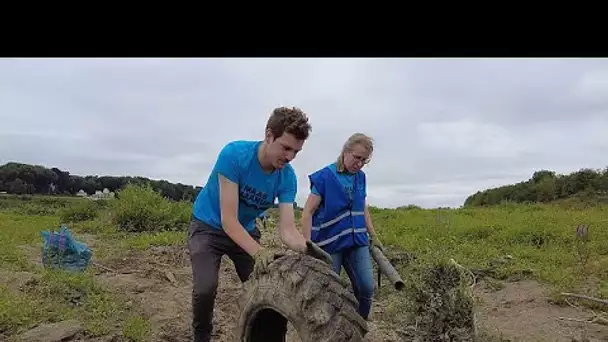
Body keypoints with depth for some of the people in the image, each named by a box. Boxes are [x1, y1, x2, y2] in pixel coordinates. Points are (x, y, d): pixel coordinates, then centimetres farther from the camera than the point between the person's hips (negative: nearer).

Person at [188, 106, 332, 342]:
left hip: (246, 231, 4)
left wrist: (307, 248, -43)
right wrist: (258, 252, -46)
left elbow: (287, 229, -22)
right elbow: (228, 220, -32)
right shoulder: (234, 154, -30)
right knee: (205, 289, -21)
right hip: (208, 227, -4)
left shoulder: (287, 177, -17)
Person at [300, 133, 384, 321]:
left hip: (357, 242, 5)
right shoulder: (324, 176, -12)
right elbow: (307, 213, -12)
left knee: (367, 288, -3)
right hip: (330, 244, -4)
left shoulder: (360, 177, 5)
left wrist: (373, 236, 19)